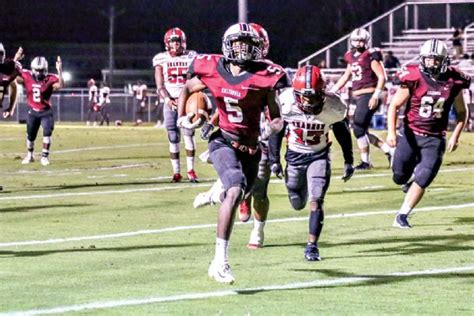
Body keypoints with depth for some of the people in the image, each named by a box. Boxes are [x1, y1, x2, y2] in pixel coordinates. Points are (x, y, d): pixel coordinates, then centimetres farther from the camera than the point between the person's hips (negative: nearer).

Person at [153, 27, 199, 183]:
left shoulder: (191, 57, 4)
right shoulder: (161, 59, 4)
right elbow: (160, 86, 1)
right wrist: (167, 99, -15)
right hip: (170, 101, 1)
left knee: (188, 133, -13)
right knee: (173, 138, -1)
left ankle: (191, 170, -6)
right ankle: (176, 172, 5)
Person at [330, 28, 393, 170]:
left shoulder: (370, 56, -9)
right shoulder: (351, 57, 14)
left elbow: (381, 77, -13)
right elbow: (345, 77, 25)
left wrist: (376, 96, -21)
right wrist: (332, 92, 23)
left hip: (368, 96, -9)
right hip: (358, 97, 9)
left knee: (359, 129, -9)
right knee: (362, 131, 8)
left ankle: (365, 161, 1)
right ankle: (388, 150, 16)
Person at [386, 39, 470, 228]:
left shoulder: (453, 82, -5)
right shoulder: (413, 78, -13)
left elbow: (462, 112, 10)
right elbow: (394, 106, -8)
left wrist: (455, 136, 1)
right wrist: (391, 132, -19)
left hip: (435, 139, 1)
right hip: (410, 134, -1)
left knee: (422, 180, -10)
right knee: (400, 177, 3)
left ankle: (402, 216, 0)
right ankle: (413, 171, 39)